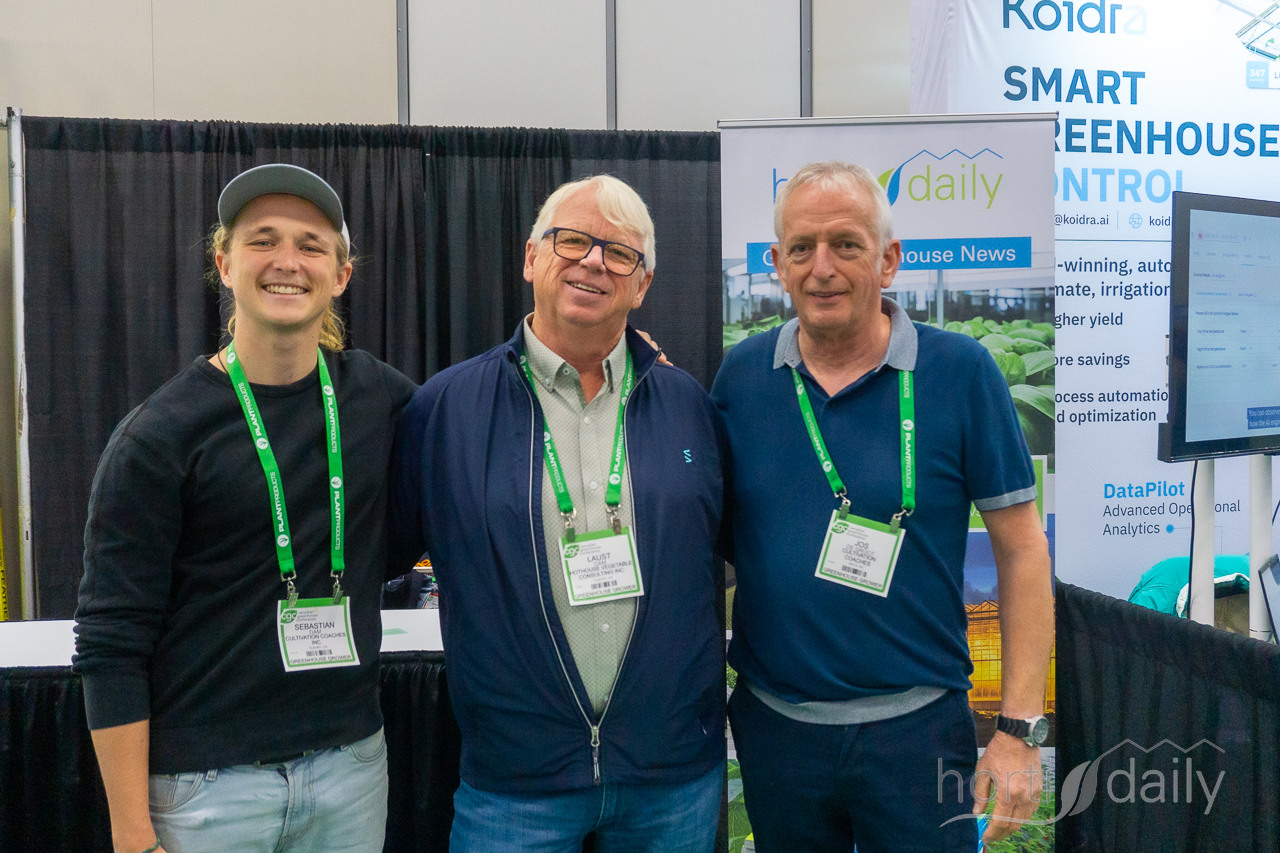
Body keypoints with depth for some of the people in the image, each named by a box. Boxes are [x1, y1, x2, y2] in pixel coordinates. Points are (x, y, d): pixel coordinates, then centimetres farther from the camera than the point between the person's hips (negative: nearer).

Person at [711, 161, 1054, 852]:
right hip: (772, 728, 3)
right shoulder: (740, 375, -1)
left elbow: (1021, 550, -5)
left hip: (917, 729, -2)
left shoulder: (959, 372, -8)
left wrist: (1020, 728, -7)